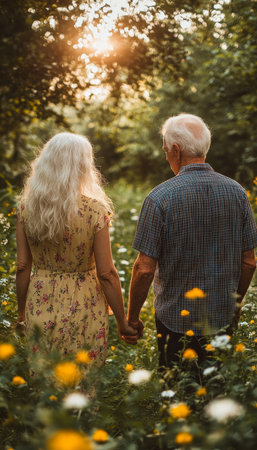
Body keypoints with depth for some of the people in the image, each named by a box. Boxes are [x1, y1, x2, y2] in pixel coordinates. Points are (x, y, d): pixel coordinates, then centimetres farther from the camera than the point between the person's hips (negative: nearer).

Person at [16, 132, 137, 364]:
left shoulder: (27, 206, -5)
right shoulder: (94, 210, -15)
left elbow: (23, 266, 1)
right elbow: (106, 274, -13)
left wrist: (22, 310, 14)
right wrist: (123, 321, -2)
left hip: (39, 305, 3)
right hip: (81, 308, -3)